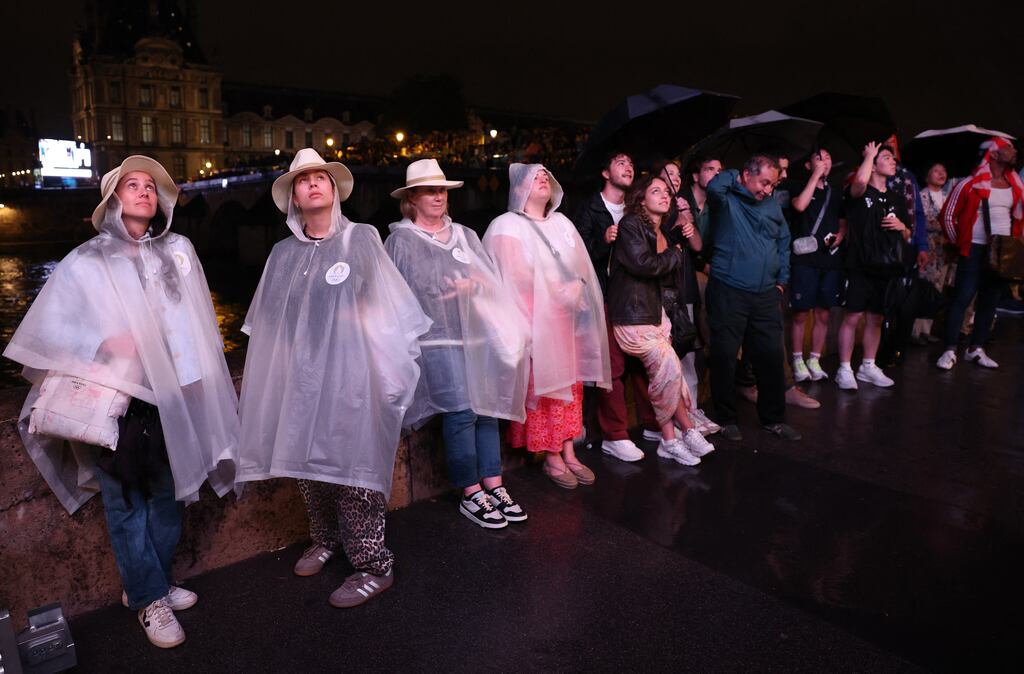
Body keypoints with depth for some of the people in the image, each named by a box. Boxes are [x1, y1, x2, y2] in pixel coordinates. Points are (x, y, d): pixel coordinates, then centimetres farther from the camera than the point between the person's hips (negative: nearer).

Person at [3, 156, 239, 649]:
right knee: (127, 502, 5)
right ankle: (150, 599, 19)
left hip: (171, 396, 3)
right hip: (115, 399, -3)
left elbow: (194, 319, 5)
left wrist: (193, 377, 1)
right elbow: (51, 327, 0)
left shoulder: (177, 250, 6)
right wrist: (103, 345, -16)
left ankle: (154, 584, 31)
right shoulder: (86, 261, 0)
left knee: (167, 496, 12)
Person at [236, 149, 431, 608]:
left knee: (352, 465, -6)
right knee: (307, 461, 10)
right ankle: (325, 540, 32)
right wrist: (274, 372, 14)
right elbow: (268, 320, 17)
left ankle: (373, 565, 6)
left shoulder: (360, 238, 2)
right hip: (298, 377, 5)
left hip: (348, 375, -4)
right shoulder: (283, 253, 13)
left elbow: (383, 306, 0)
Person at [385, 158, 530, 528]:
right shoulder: (401, 240, 4)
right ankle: (470, 494, 4)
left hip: (477, 334, 5)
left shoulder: (465, 235, 19)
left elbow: (493, 282, 14)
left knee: (488, 408, 3)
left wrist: (472, 285, -7)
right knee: (461, 413, -10)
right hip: (438, 339, -5)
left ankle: (494, 486, 13)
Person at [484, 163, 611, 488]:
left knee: (570, 384, 4)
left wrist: (576, 291, -7)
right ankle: (552, 457, 3)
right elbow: (518, 277, -13)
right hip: (537, 321, -6)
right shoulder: (508, 225, -2)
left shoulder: (562, 222, 18)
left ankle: (568, 453, 11)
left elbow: (583, 268, 12)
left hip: (568, 319, 6)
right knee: (544, 387, -6)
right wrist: (559, 293, -9)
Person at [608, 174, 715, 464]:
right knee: (668, 364, -17)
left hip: (653, 311, 7)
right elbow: (643, 264, -16)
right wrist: (674, 255, -3)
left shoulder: (661, 232, 18)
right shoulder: (631, 224, -6)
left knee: (663, 372, -5)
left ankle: (669, 439, 3)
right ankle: (687, 429, 0)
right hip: (631, 314, -7)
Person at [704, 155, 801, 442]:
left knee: (772, 356, 8)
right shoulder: (727, 200, -2)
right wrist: (734, 177, -5)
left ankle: (773, 418, 24)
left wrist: (781, 280, 17)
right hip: (728, 293, -5)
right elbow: (714, 187, -26)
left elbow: (783, 242, 23)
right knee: (724, 356, 1)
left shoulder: (772, 205, 14)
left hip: (766, 295, 5)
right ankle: (726, 418, 17)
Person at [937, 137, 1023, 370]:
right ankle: (950, 351, -1)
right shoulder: (971, 184, -8)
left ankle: (976, 349, 18)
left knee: (990, 301, 9)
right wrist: (959, 243, 0)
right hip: (975, 251, -6)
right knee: (962, 298, -7)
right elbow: (948, 215, -3)